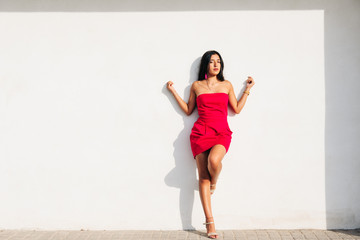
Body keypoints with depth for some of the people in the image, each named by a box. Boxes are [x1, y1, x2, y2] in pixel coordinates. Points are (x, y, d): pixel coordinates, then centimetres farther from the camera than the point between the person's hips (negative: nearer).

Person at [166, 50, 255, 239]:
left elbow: (237, 109, 12)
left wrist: (247, 89, 13)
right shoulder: (196, 86, 11)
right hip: (201, 132, 1)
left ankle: (214, 182, 5)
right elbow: (188, 110, 16)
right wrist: (174, 92, 14)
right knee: (203, 176, -5)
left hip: (222, 132, 0)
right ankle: (210, 221, 0)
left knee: (214, 160, -33)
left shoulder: (226, 85, 12)